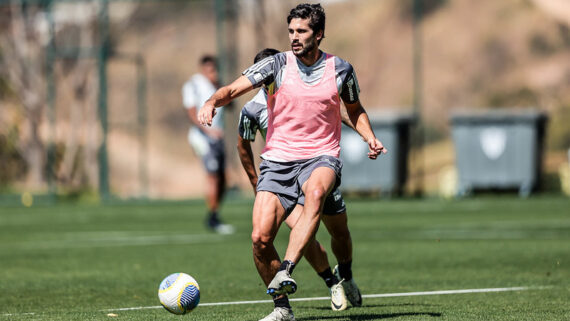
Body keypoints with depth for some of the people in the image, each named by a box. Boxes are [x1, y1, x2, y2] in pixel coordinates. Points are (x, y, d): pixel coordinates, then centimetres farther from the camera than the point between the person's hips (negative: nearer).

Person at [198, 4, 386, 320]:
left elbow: (355, 110, 21)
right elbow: (234, 88, -10)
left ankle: (286, 271, -43)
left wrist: (371, 139, 3)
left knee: (315, 192, -38)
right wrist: (212, 101, -32)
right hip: (278, 160, 1)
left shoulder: (340, 69, 4)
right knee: (260, 237, -12)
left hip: (321, 157, -1)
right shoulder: (277, 65, -1)